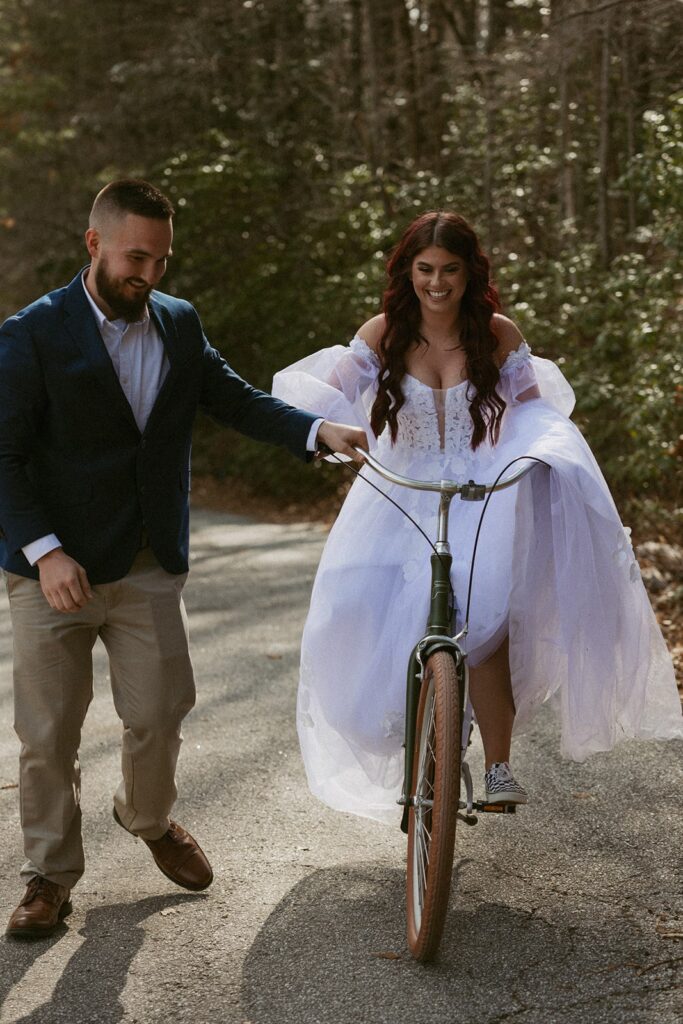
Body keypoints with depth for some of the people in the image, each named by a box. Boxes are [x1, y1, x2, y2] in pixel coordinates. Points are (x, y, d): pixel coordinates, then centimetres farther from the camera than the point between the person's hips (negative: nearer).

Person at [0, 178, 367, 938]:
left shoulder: (179, 325, 7)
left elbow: (236, 399, 5)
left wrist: (320, 431, -13)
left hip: (150, 569, 4)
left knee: (159, 716, 9)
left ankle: (148, 818, 40)